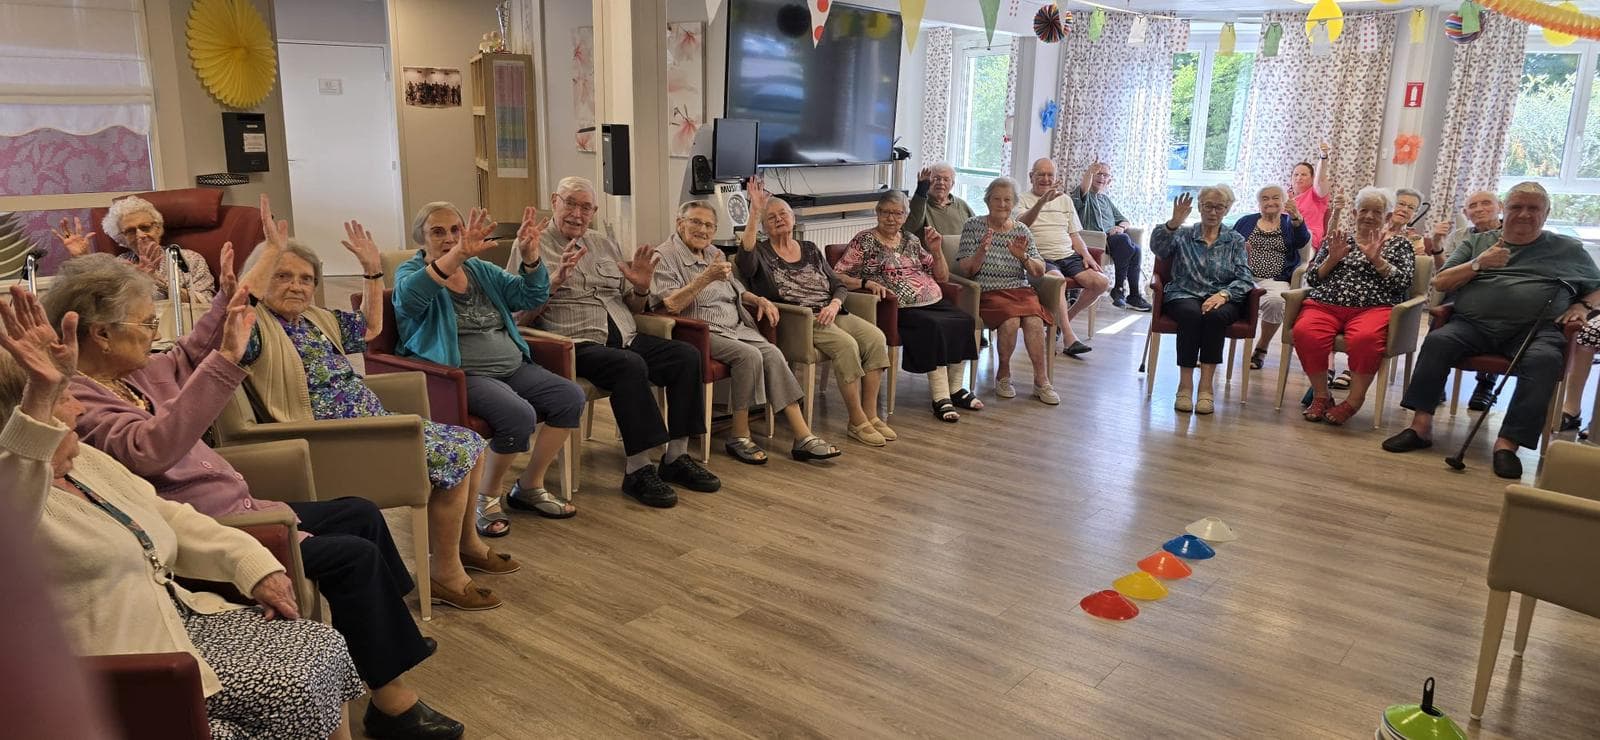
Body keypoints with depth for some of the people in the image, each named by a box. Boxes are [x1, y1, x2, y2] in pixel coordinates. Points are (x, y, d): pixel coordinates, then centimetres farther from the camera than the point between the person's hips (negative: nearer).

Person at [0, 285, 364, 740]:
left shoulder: (85, 460, 12)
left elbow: (167, 518, 17)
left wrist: (254, 564, 3)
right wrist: (40, 395, -56)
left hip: (181, 617, 9)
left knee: (324, 649, -4)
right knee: (296, 690, -19)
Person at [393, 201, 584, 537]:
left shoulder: (481, 271, 17)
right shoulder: (411, 271, -1)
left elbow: (532, 297, 7)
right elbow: (410, 295, -27)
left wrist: (529, 255, -12)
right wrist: (459, 253, -41)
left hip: (513, 368, 7)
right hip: (462, 376, -7)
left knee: (570, 397, -13)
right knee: (519, 415, -31)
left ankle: (529, 487, 2)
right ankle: (486, 497, -6)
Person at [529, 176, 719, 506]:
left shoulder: (605, 244, 22)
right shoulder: (535, 247, 5)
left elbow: (633, 306, 23)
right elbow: (522, 314, -6)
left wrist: (641, 287, 1)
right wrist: (557, 279, -17)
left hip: (626, 338, 6)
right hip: (578, 344, -6)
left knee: (686, 355, -16)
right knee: (630, 365, -35)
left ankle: (676, 457, -10)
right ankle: (638, 470, -27)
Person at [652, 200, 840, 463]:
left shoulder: (716, 254, 21)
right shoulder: (664, 257, -4)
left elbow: (737, 291, 31)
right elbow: (669, 305, -18)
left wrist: (759, 300, 9)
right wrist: (706, 278, -25)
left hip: (737, 327, 7)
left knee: (772, 353, -18)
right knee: (749, 356, -30)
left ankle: (803, 437, -21)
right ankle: (740, 438, -18)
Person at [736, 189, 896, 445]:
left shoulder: (810, 250, 22)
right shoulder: (761, 252, 7)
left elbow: (839, 285, 17)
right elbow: (745, 259, -20)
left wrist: (834, 305, -6)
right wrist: (753, 213, -24)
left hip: (829, 312, 6)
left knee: (875, 337, -19)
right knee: (846, 344, -30)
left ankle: (870, 415, -13)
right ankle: (856, 422, -20)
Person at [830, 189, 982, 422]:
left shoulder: (911, 240, 20)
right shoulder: (864, 241, 5)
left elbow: (942, 277, 22)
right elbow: (837, 276, -3)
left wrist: (936, 250, 7)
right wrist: (868, 283, -16)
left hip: (934, 302, 6)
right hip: (902, 309, -6)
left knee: (964, 321, -20)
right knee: (934, 327, -32)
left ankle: (955, 388, -7)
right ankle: (940, 399, -27)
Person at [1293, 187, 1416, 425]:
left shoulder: (1398, 244, 17)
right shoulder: (1337, 240, 22)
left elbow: (1403, 283, 3)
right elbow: (1311, 279, 16)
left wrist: (1377, 259, -7)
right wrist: (1332, 258, 1)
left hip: (1372, 308, -2)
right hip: (1325, 304, 2)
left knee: (1364, 338, -38)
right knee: (1305, 332, -33)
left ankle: (1354, 400, -19)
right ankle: (1321, 395, -14)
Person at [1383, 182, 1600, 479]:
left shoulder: (1569, 249, 22)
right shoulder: (1478, 243, 23)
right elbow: (1439, 284, 15)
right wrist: (1477, 264, 0)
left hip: (1535, 330, -1)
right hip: (1474, 325, 1)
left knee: (1545, 359, -35)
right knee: (1437, 340, -31)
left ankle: (1507, 443, -36)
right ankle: (1421, 426, -31)